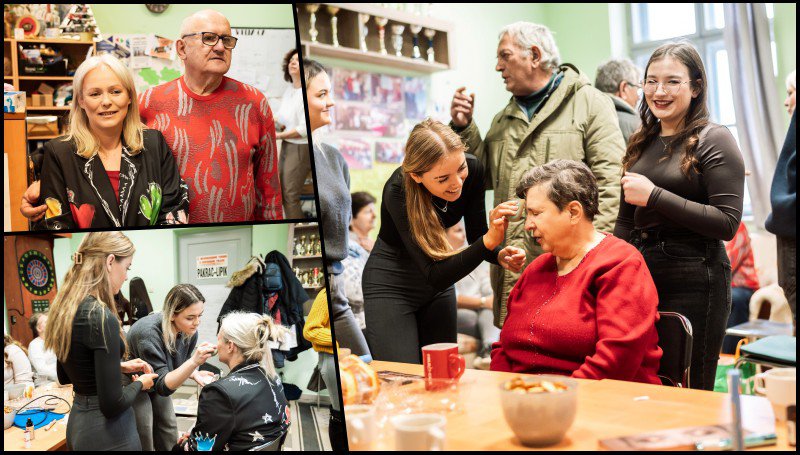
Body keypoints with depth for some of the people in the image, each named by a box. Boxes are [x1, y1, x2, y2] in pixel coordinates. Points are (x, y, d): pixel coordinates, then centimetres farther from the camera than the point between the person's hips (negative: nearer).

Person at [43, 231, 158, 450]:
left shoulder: (65, 308, 3)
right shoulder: (101, 317, -23)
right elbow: (112, 405, -22)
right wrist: (140, 383, -4)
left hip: (78, 423, 8)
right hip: (107, 434, -8)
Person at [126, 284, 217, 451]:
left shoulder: (189, 332, -17)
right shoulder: (148, 332, -36)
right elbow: (162, 385, -36)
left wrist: (194, 374, -20)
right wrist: (194, 362, -49)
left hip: (156, 384, 6)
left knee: (170, 438, 6)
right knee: (144, 442, -6)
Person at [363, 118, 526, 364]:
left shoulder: (472, 169, -17)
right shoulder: (398, 190, -31)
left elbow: (475, 237, -3)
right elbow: (434, 276, -33)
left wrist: (500, 255, -24)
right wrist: (489, 240, -42)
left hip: (440, 280, 5)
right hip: (390, 283, -5)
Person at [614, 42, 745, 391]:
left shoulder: (714, 140, -5)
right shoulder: (641, 143, 13)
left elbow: (727, 223, -15)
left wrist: (654, 196, -16)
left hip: (694, 280, -6)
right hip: (640, 276, 6)